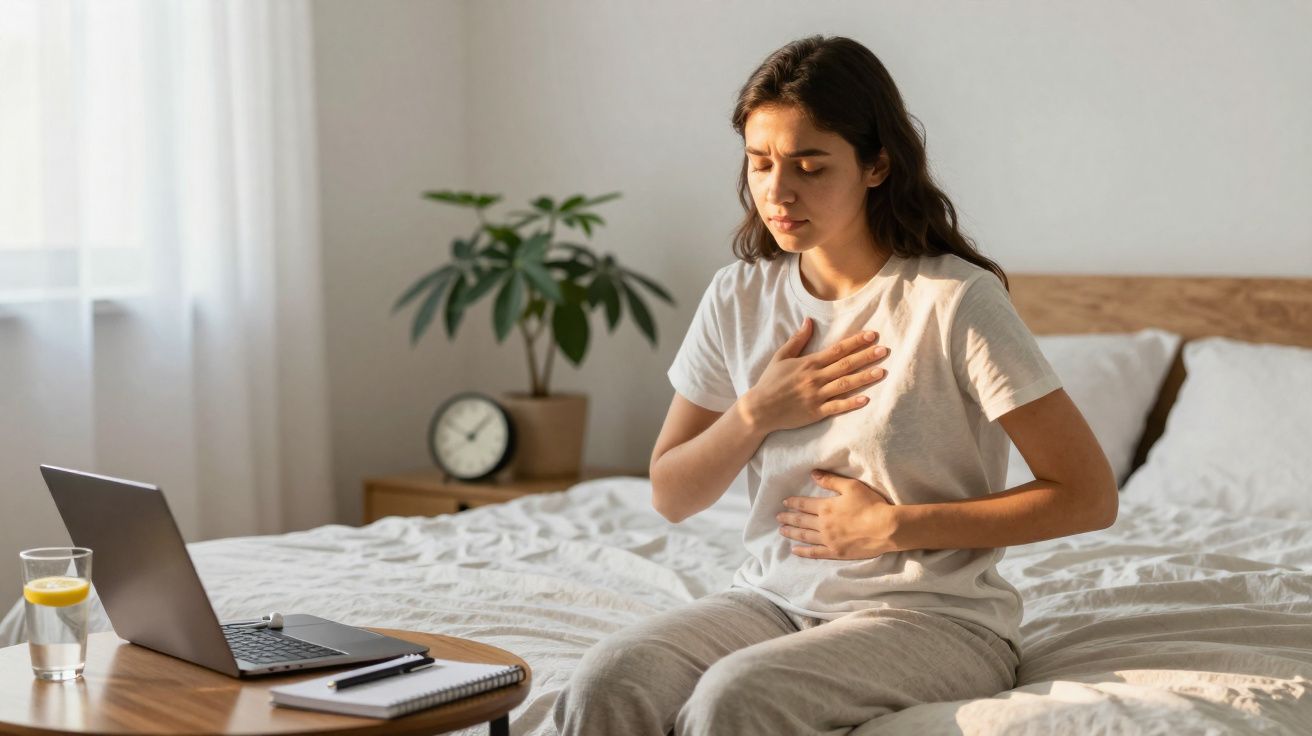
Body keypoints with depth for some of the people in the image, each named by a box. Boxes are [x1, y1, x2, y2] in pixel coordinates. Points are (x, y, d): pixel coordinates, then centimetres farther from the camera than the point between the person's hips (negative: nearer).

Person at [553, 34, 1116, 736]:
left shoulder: (956, 302, -12)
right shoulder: (737, 298, 4)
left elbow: (1089, 496, -11)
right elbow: (671, 496, 11)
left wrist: (895, 526, -14)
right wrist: (756, 414, -8)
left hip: (933, 616, -4)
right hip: (774, 596, 5)